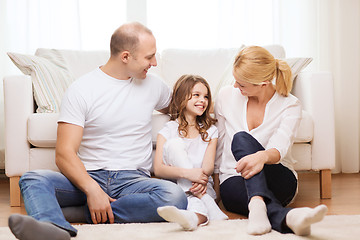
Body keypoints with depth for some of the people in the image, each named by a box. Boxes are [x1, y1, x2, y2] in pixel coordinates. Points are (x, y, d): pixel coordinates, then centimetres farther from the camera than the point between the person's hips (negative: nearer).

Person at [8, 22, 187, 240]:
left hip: (133, 180, 2)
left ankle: (83, 212, -30)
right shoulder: (81, 89, -1)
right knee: (32, 179, -28)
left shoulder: (152, 85, 13)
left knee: (175, 197, -32)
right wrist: (92, 190, -26)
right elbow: (64, 153, -11)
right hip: (89, 176, -2)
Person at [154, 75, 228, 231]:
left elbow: (208, 166, -2)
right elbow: (158, 169, -8)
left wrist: (201, 180, -28)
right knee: (174, 144, -24)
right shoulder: (169, 129, 6)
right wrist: (187, 173, -27)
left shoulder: (210, 131, 15)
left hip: (202, 189, 1)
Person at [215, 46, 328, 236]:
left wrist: (262, 156, -48)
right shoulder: (226, 97, 2)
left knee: (241, 138, -33)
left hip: (278, 180, -2)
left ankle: (257, 206, -58)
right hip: (234, 183, 3)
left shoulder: (290, 105, -6)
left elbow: (280, 147, -24)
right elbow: (217, 145, 12)